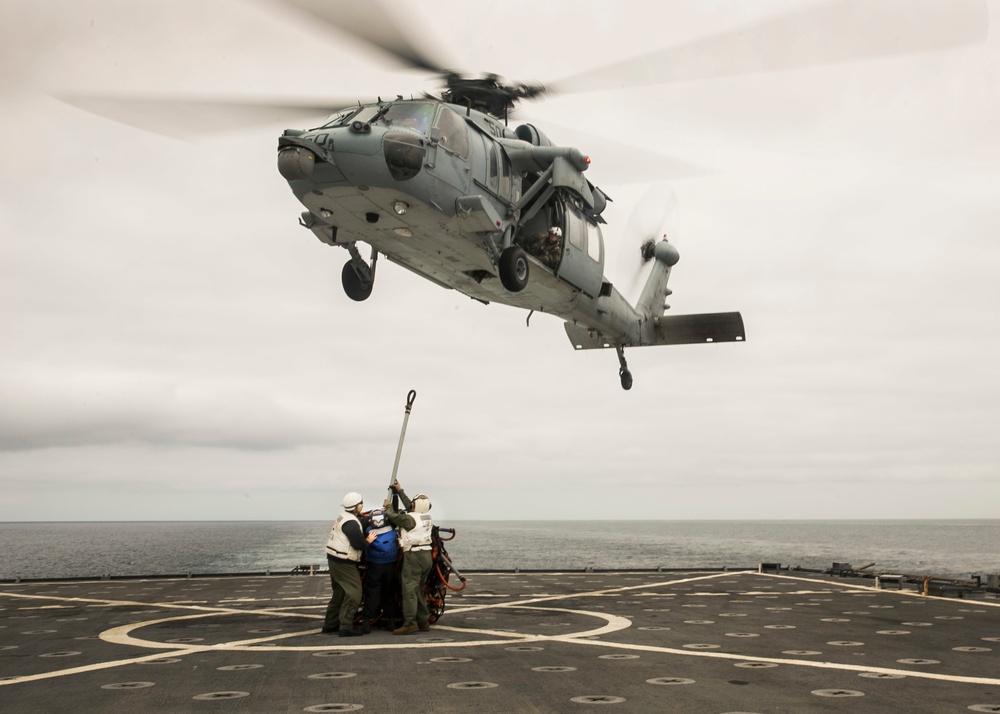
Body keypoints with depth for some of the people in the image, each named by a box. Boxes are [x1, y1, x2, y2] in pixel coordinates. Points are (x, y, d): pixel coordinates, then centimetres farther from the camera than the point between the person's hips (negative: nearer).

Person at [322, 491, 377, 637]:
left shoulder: (342, 518, 14)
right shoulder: (351, 523, -19)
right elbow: (358, 544, -23)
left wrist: (365, 540, 8)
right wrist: (368, 541, -5)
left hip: (334, 559, 11)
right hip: (344, 563, -11)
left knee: (339, 592, 19)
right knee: (353, 593, -8)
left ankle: (330, 624, 26)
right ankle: (345, 627, -10)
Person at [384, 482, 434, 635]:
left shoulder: (410, 519, -11)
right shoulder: (427, 517, 13)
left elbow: (393, 516, -6)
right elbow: (410, 508, 27)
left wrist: (388, 506, 16)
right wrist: (400, 491, 35)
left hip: (414, 555, -8)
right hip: (427, 556, 8)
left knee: (409, 589, -10)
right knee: (419, 589, 16)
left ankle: (410, 623, -17)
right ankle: (424, 621, 17)